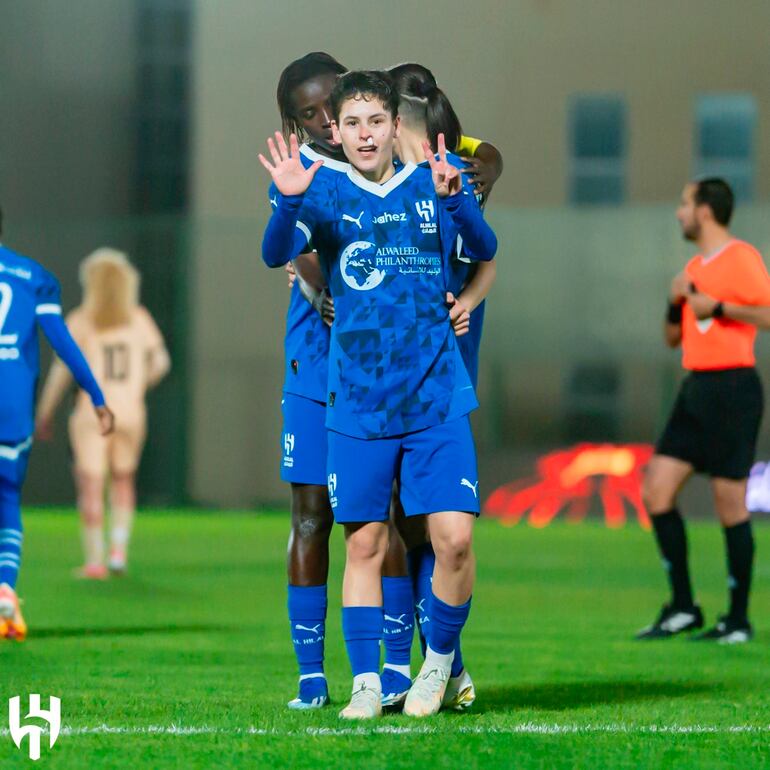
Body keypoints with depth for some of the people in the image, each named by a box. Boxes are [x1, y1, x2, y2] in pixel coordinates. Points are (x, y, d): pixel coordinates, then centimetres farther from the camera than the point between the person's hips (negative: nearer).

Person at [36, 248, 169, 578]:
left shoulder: (79, 322, -5)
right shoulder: (139, 320, 3)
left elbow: (61, 371, -9)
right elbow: (160, 362, 5)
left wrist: (45, 414, -1)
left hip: (92, 413, -3)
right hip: (131, 412, 3)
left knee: (90, 488, 1)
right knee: (123, 481, 21)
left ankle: (94, 562, -4)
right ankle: (118, 550, 8)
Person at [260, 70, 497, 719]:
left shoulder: (431, 186, 3)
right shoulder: (328, 194, 3)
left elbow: (483, 249, -12)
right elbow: (276, 253, -13)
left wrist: (454, 199, -32)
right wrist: (290, 201, -33)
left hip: (436, 398, 0)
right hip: (357, 403, 0)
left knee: (454, 539, -9)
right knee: (365, 544, 3)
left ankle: (440, 660, 12)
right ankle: (366, 682, 12)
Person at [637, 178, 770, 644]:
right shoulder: (694, 267, 19)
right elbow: (673, 338, 24)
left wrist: (718, 307, -17)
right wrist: (676, 302, 6)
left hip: (733, 388, -9)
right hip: (696, 390, 9)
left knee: (731, 506, -5)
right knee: (657, 492, 1)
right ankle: (683, 608, 8)